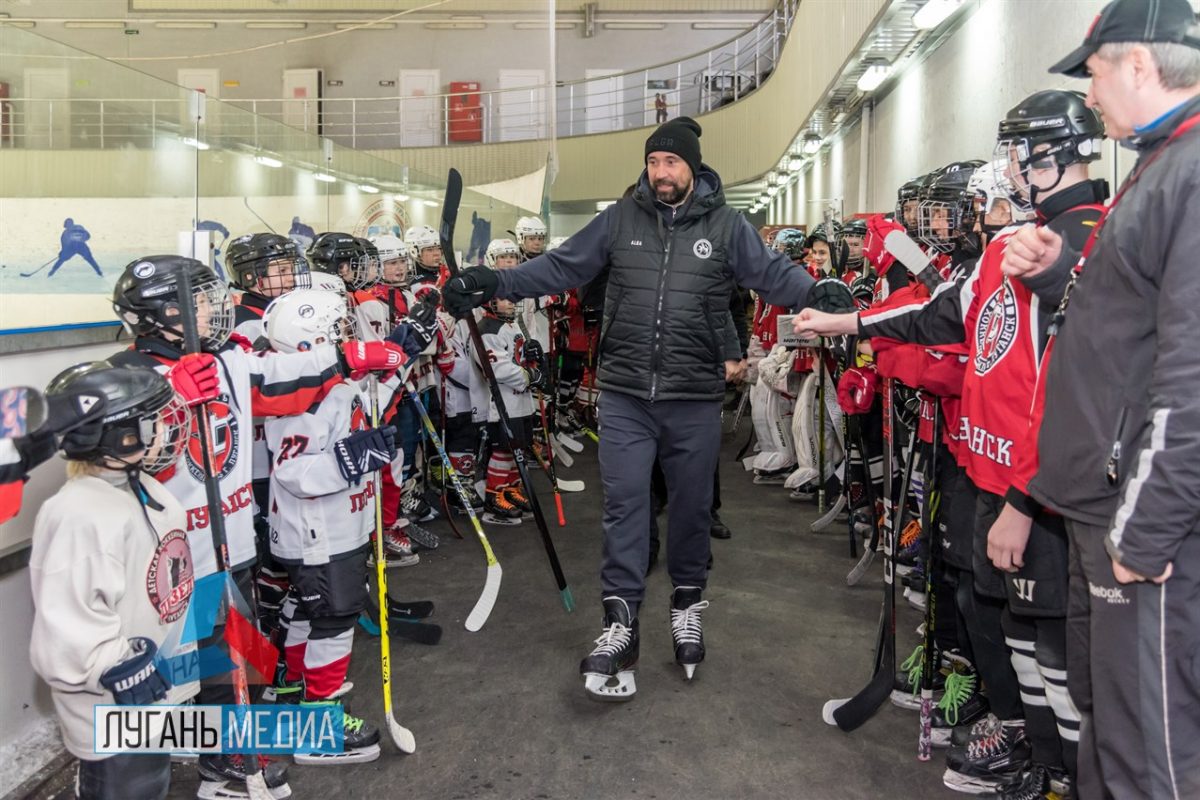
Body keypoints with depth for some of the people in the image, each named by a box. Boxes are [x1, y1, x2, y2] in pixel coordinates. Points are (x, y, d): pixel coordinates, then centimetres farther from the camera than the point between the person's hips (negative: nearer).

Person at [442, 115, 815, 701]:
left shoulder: (725, 225, 1)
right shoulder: (621, 219, 4)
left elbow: (775, 274, -2)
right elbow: (560, 267, 6)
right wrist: (495, 284, -2)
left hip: (695, 399, 0)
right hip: (625, 395, 0)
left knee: (691, 505, 12)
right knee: (625, 504, -1)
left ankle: (688, 603, 33)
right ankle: (620, 622, 5)